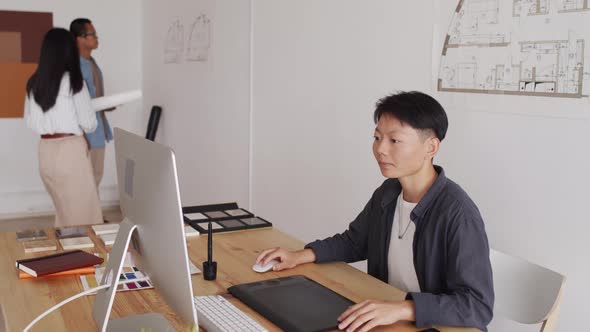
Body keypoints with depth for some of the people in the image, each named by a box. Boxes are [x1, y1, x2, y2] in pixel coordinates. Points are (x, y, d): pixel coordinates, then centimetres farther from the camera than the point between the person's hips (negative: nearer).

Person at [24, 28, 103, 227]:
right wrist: (81, 128, 15)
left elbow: (29, 121, 14)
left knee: (63, 209, 20)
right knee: (83, 210, 3)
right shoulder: (72, 80, -10)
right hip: (70, 149, -6)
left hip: (46, 150, 6)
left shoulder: (34, 83, 7)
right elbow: (88, 122, -6)